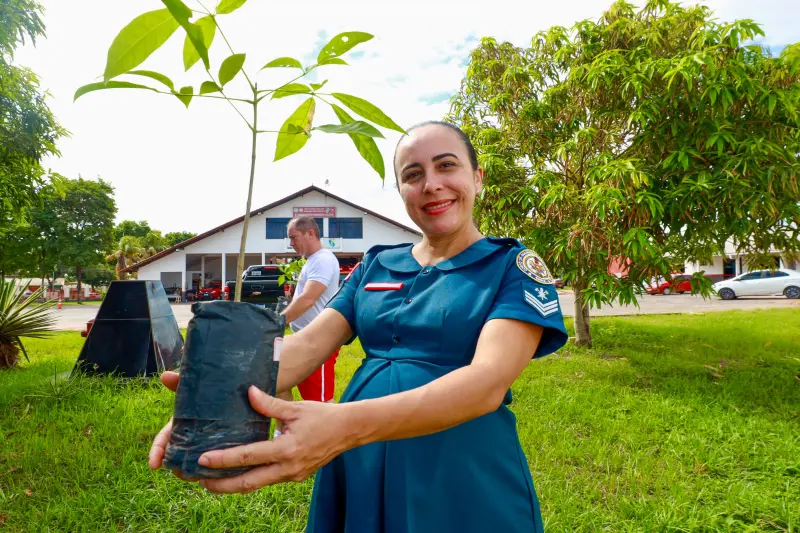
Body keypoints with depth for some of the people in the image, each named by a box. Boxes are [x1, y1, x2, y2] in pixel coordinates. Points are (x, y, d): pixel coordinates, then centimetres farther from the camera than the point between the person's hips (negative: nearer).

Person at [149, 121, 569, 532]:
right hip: (358, 472, 4)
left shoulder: (514, 266, -7)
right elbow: (310, 343, -3)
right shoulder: (375, 265, 7)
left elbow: (487, 381, -22)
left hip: (462, 481, -4)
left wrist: (347, 424, -37)